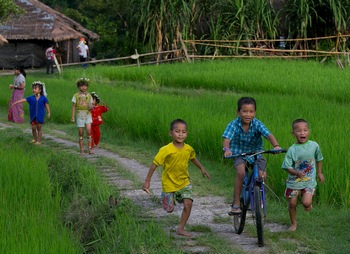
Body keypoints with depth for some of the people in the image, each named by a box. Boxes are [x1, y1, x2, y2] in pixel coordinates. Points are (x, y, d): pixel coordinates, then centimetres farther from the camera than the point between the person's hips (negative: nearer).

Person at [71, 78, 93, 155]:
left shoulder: (89, 96, 5)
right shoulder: (76, 96, -1)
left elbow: (91, 106, 10)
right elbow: (74, 107, 0)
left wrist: (91, 107, -14)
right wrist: (72, 117, -8)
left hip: (88, 115, 1)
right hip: (80, 116, -1)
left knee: (88, 131, -14)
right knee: (81, 134, 2)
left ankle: (90, 148, -7)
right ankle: (82, 150, 9)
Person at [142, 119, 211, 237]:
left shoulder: (188, 149, -8)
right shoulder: (166, 150, -23)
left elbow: (193, 158, 16)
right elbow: (155, 164, -17)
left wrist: (202, 169, 25)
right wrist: (147, 181, -17)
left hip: (184, 182, 3)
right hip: (169, 184, -3)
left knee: (188, 203, -15)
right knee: (169, 209, 6)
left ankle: (181, 228, 1)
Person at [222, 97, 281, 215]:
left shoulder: (257, 124, -15)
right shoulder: (234, 124, -17)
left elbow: (269, 135, -28)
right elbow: (227, 139, -30)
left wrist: (276, 146, -49)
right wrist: (226, 149, -53)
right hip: (239, 153, -1)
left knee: (262, 174, -21)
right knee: (240, 172, -29)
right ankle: (236, 204, -19)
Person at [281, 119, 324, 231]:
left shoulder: (314, 145, -6)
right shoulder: (292, 150, -12)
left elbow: (319, 159, 13)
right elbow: (287, 167, -12)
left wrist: (319, 173, 18)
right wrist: (297, 173, -29)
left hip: (309, 181, 0)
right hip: (294, 181, 0)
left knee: (306, 203, -17)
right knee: (292, 203, 7)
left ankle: (308, 204, 21)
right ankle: (293, 223, 31)